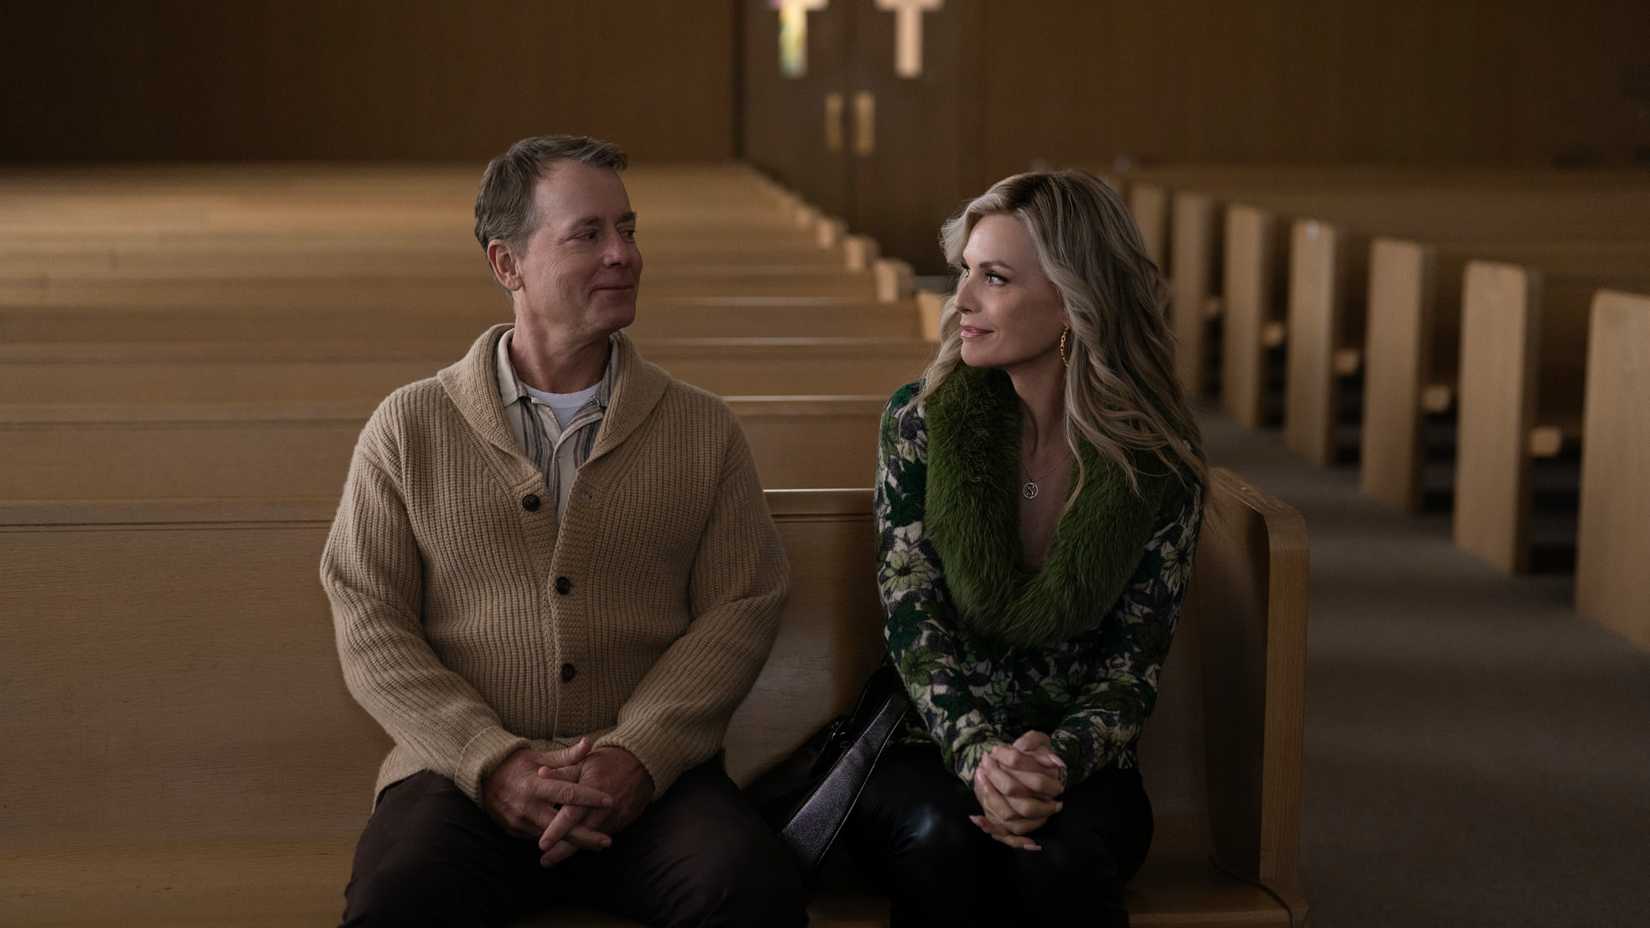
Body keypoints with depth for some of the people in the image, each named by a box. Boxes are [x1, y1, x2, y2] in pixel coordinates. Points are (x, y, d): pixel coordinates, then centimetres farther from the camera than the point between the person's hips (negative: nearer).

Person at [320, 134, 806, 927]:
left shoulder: (702, 430, 13)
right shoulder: (410, 426, 10)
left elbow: (740, 608, 5)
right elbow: (370, 626, 3)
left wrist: (639, 754, -12)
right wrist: (495, 764, -11)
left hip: (650, 776, 1)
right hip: (463, 773, -1)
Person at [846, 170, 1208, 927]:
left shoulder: (1158, 461, -6)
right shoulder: (920, 420, -4)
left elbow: (1134, 664, -4)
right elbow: (912, 618, -7)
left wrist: (1060, 757, -25)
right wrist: (978, 755, -25)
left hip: (1077, 760, 0)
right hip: (930, 746, 1)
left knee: (1054, 860, -34)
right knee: (944, 842, -34)